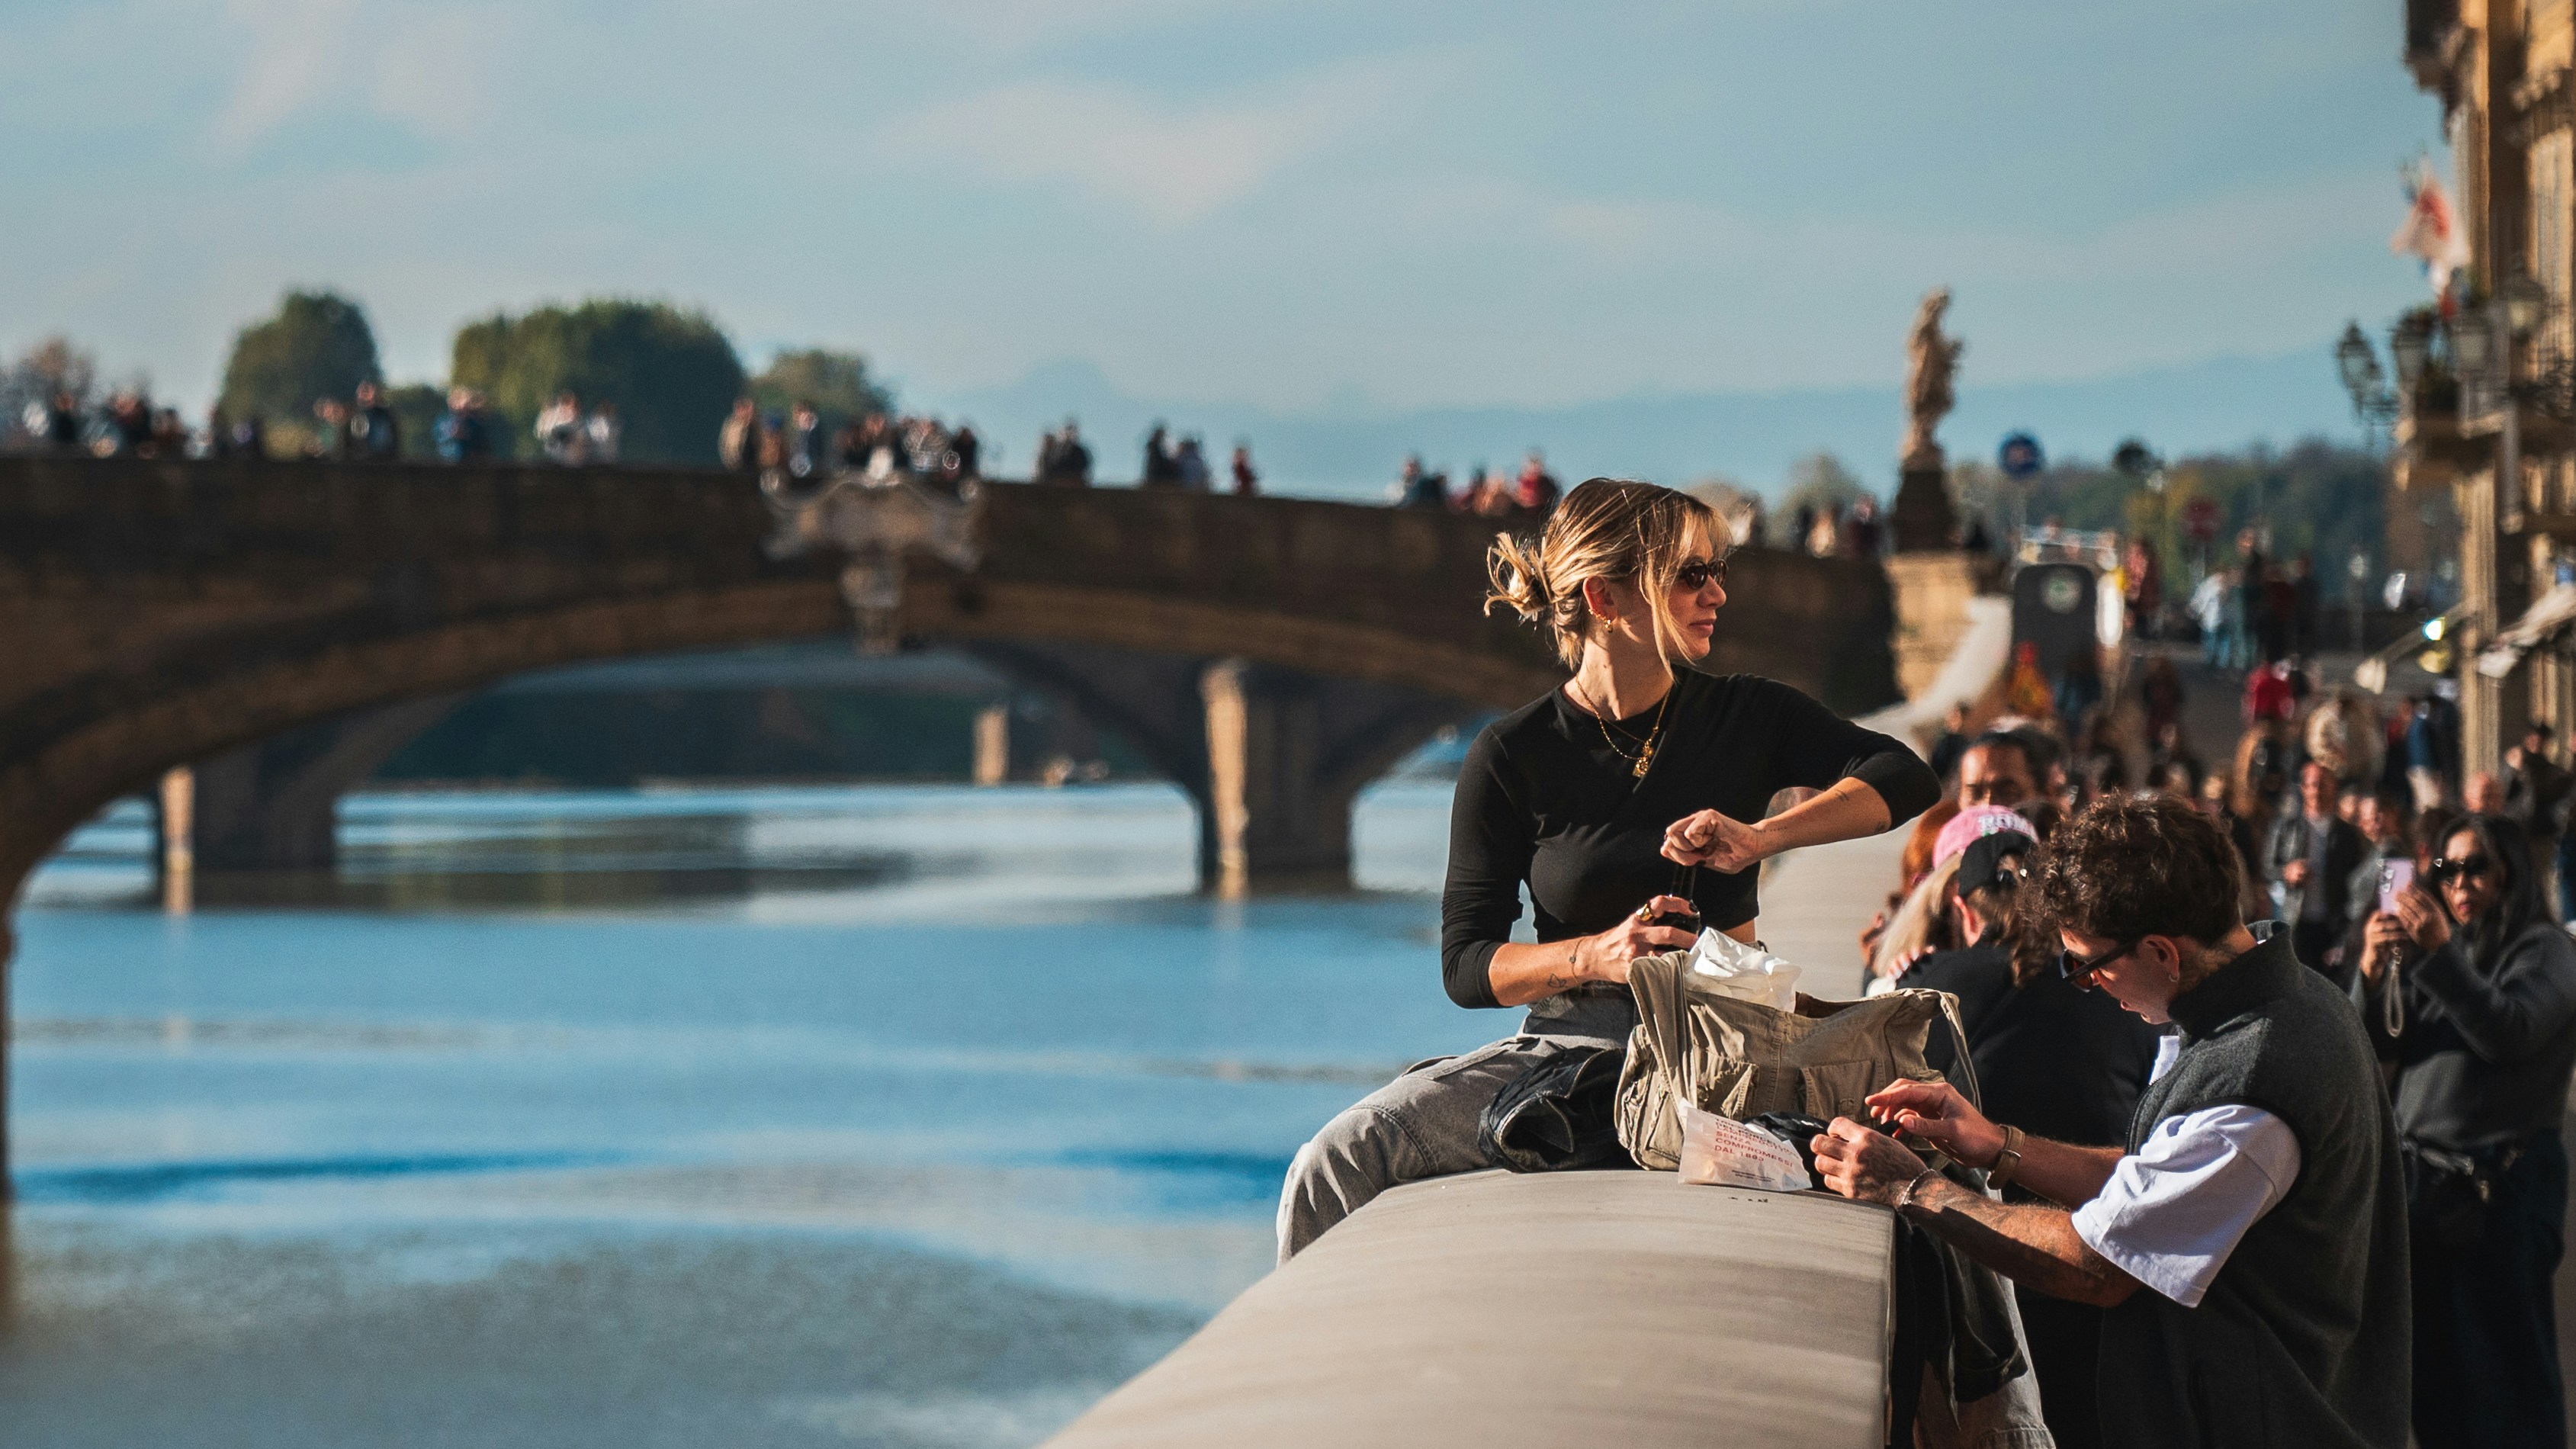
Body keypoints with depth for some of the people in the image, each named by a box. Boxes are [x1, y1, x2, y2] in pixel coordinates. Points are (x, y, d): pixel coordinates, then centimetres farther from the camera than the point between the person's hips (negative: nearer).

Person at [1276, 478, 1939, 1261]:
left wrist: (1759, 837, -17)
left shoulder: (1746, 716, 8)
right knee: (1332, 1167, -21)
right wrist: (1599, 956, -17)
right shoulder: (1513, 757, 3)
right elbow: (1466, 965, 1)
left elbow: (1907, 779, -3)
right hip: (1568, 1041, 0)